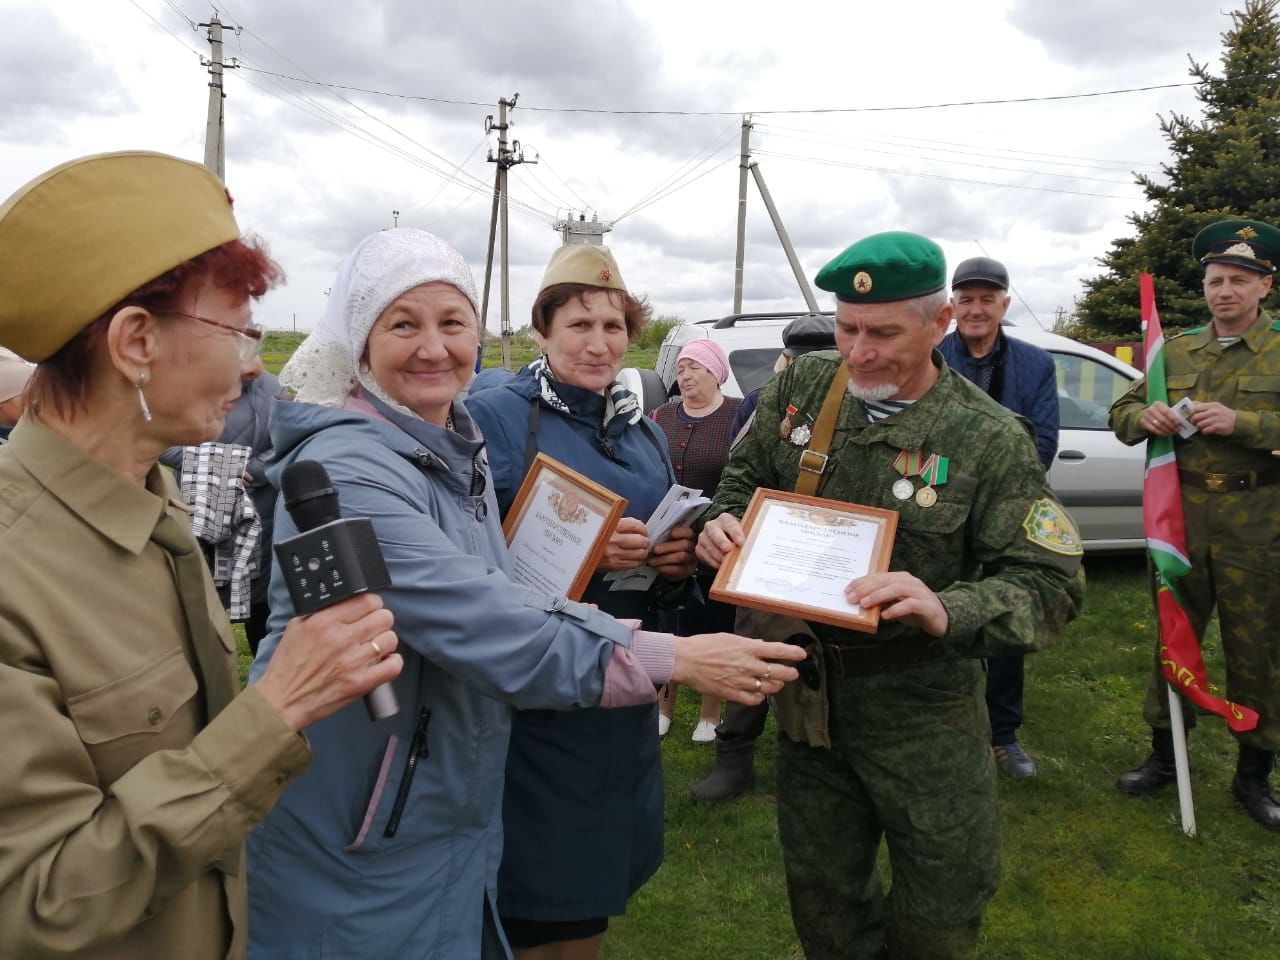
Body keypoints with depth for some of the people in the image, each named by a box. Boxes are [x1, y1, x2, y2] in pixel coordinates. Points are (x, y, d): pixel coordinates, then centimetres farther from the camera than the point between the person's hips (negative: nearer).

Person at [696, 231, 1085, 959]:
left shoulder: (990, 439, -15)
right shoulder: (800, 388, -4)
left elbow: (1052, 583, -17)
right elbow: (746, 479, 10)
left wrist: (948, 611, -36)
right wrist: (724, 522, -14)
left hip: (922, 711, -3)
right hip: (807, 697, 3)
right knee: (822, 900, 20)